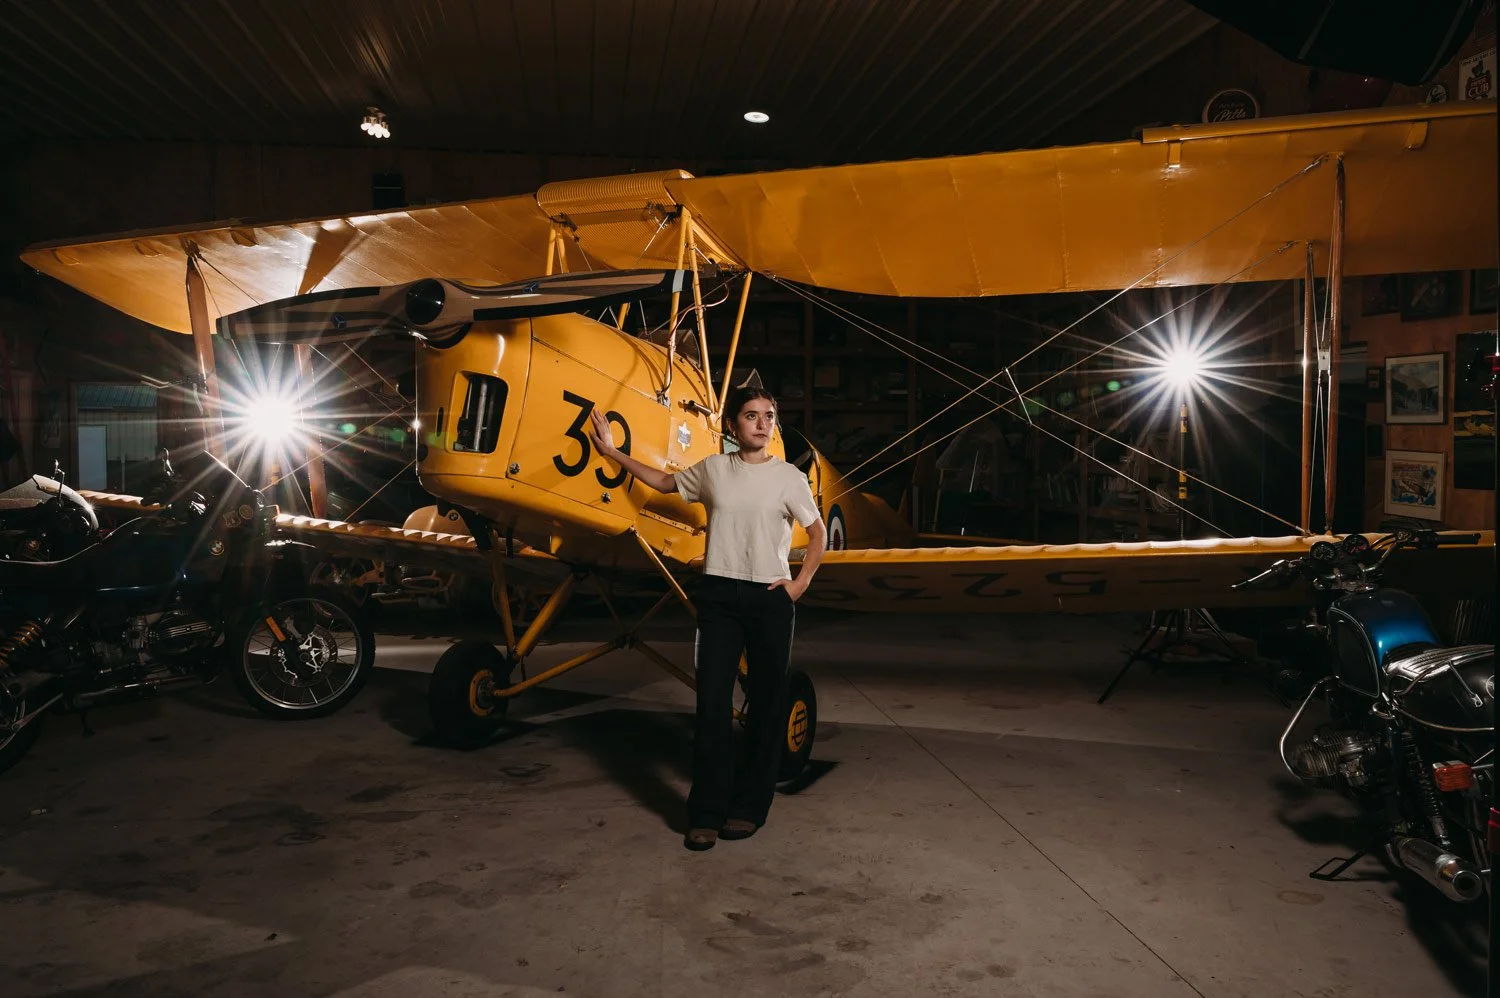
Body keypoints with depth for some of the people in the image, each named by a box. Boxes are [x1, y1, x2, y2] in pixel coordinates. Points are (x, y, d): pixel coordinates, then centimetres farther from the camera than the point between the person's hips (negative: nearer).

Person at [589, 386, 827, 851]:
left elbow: (819, 532, 8)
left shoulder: (788, 477, -1)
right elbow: (664, 482, 20)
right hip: (719, 594, 1)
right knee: (712, 699, -3)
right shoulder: (713, 469, 4)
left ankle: (749, 807, 18)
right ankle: (706, 814, 5)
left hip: (771, 598, -1)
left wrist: (801, 581, -2)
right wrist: (612, 452, 19)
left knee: (766, 702, 5)